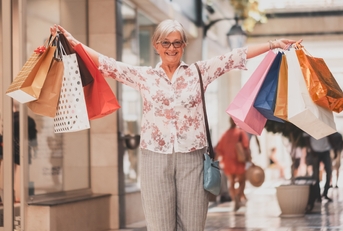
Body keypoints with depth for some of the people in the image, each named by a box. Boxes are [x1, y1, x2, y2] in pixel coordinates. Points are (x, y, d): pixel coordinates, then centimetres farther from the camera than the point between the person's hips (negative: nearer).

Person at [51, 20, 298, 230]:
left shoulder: (199, 71, 7)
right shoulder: (144, 76, 7)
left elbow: (235, 57, 3)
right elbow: (105, 63, 6)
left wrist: (274, 44, -1)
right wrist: (72, 41, 1)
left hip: (192, 158, 0)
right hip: (156, 159, 0)